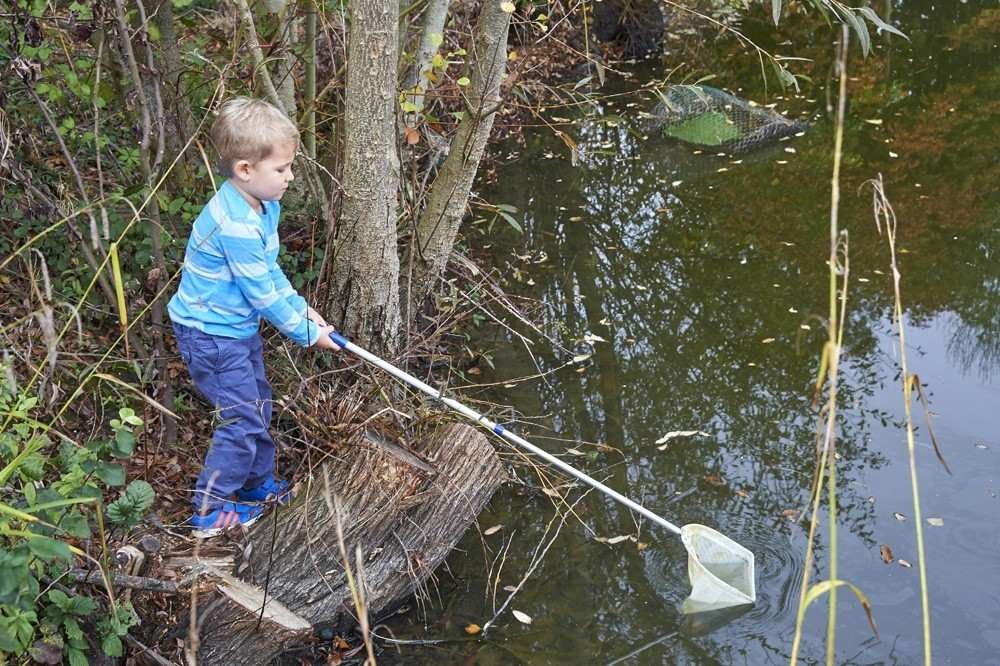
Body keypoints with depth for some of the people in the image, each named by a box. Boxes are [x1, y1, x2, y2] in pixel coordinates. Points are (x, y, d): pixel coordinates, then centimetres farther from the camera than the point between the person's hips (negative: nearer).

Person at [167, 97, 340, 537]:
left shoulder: (264, 205, 0)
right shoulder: (236, 225, -32)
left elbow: (270, 271, 13)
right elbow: (263, 293, -25)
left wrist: (301, 308, 5)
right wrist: (307, 333, -14)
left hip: (239, 326, 10)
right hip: (210, 335, -10)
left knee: (257, 406, 21)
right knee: (243, 419, -5)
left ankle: (257, 485, 39)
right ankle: (210, 511, 9)